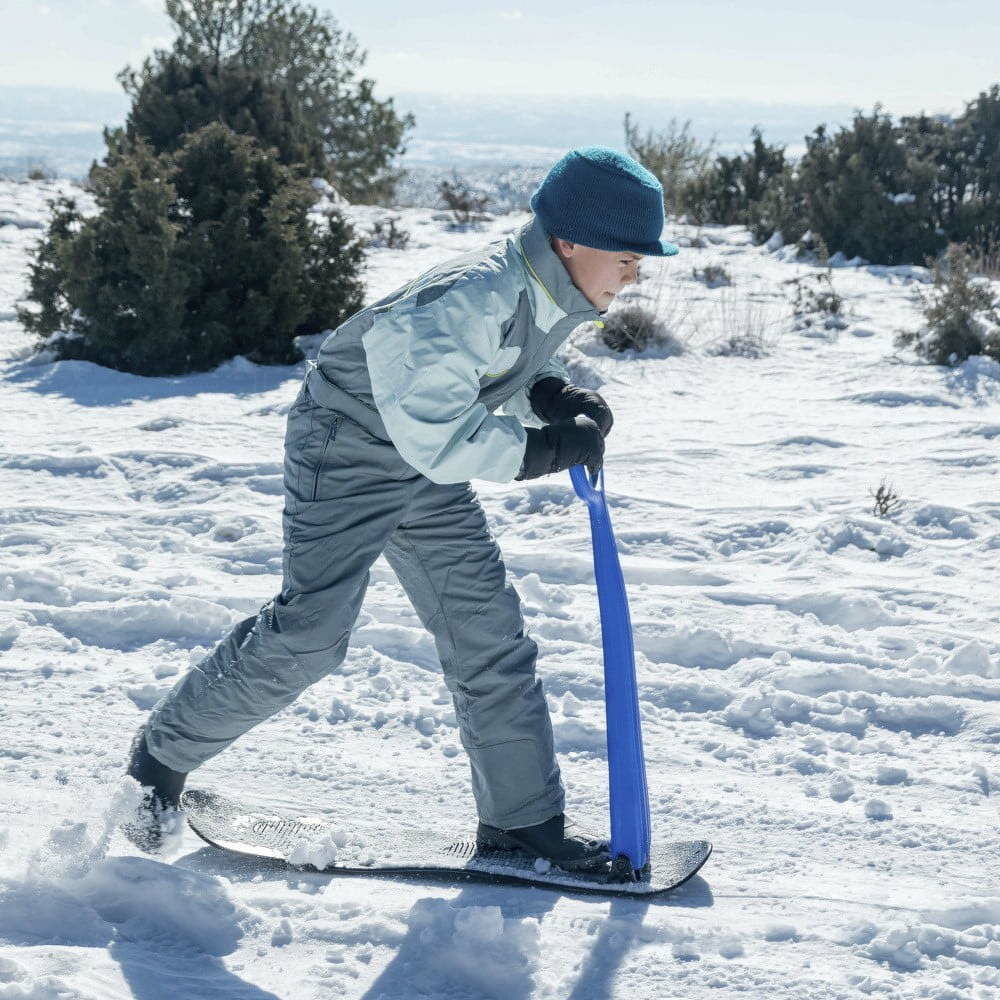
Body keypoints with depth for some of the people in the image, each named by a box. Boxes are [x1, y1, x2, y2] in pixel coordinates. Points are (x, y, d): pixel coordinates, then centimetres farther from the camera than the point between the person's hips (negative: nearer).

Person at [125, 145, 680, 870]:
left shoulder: (560, 293, -6)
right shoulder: (471, 299, -34)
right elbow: (438, 438, -38)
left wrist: (550, 395, -7)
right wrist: (550, 446, -30)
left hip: (428, 466, 9)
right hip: (349, 444, -8)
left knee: (488, 630, 5)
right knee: (310, 633, -14)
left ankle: (523, 816, 14)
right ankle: (160, 758, 6)